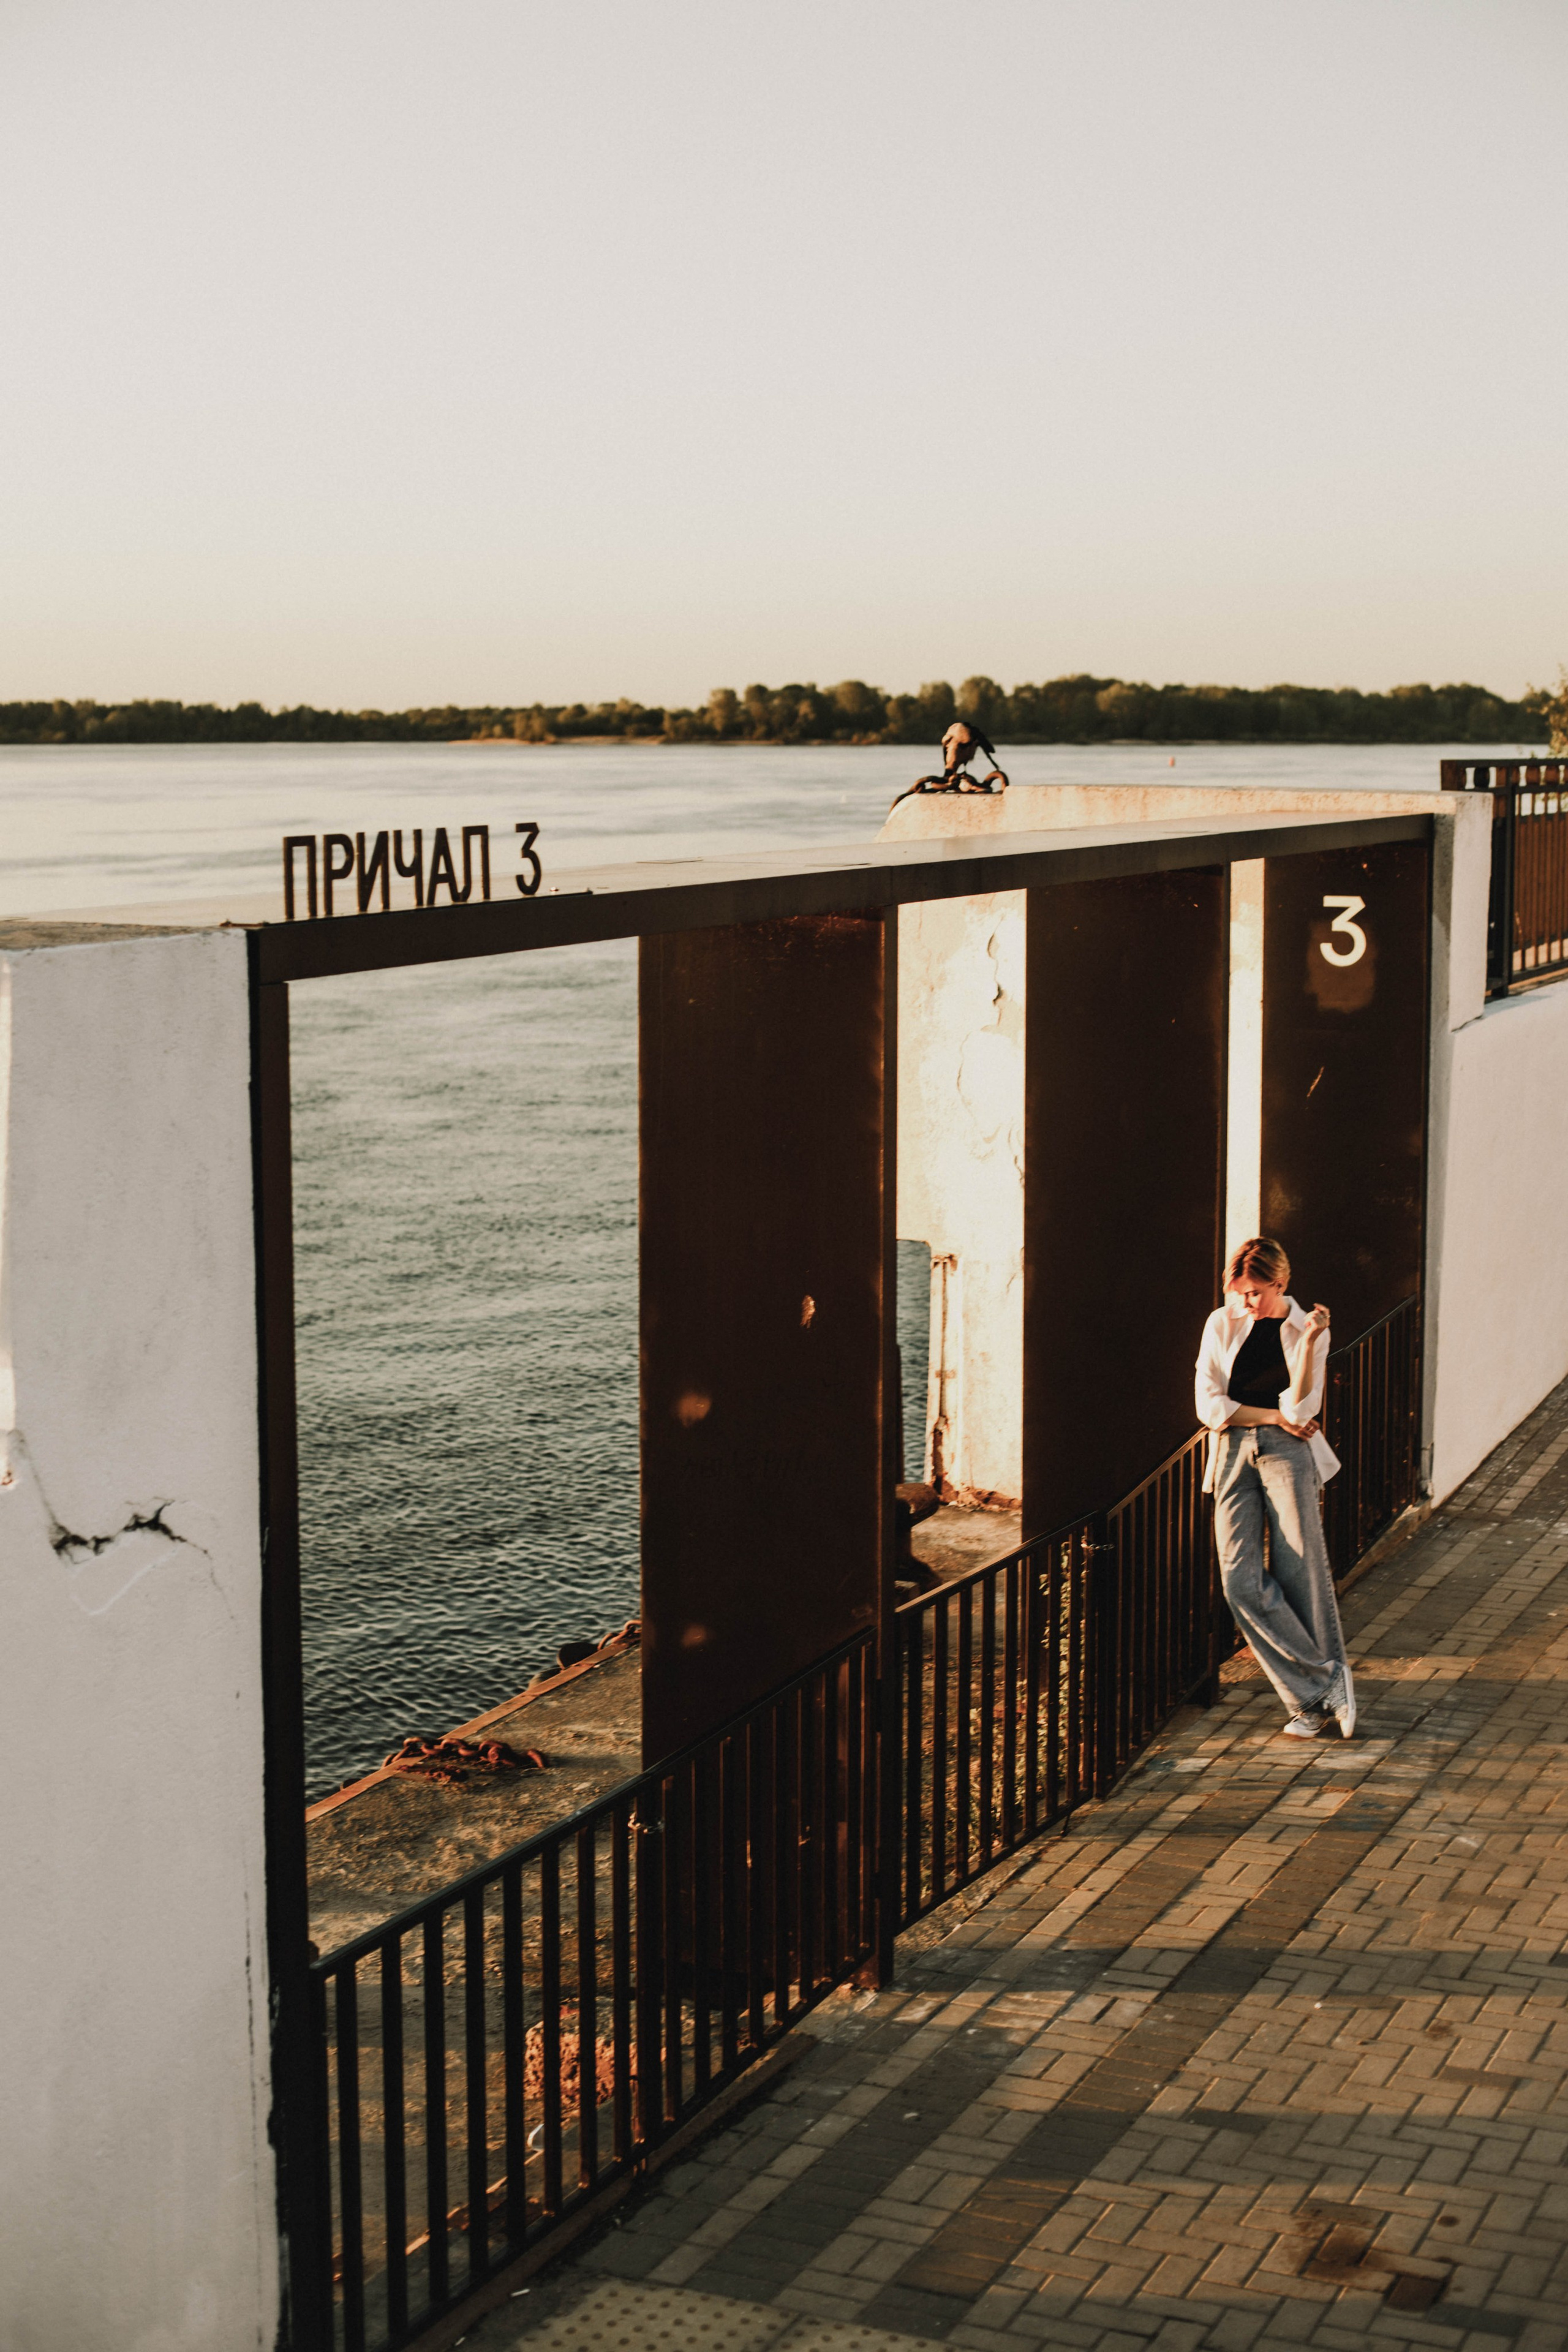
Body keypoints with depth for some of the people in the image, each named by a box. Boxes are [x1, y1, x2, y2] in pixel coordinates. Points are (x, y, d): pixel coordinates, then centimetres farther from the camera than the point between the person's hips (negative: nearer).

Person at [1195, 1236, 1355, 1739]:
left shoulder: (1305, 1330, 5)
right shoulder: (1221, 1325, 8)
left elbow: (1299, 1410, -7)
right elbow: (1210, 1406, 2)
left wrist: (1308, 1341, -16)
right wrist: (1274, 1417, -4)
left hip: (1287, 1454, -2)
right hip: (1233, 1456, 2)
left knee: (1300, 1575, -9)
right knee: (1241, 1580, -11)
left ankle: (1311, 1701, 1)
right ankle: (1324, 1682, -4)